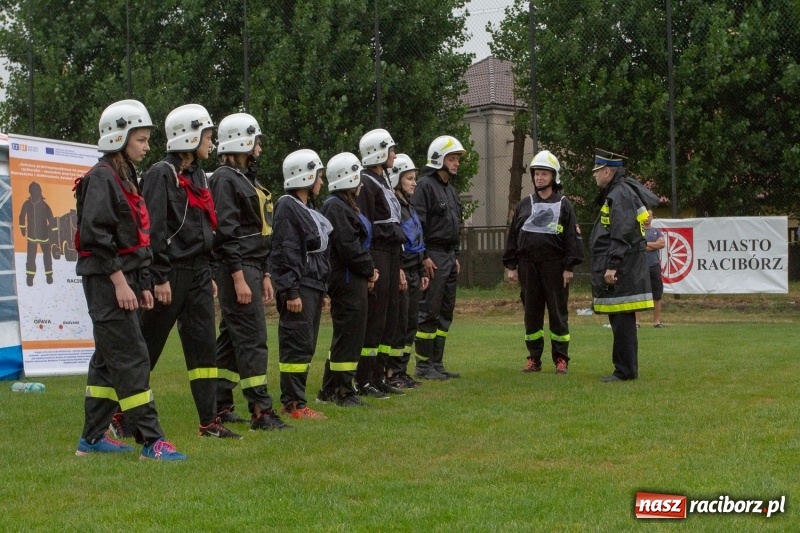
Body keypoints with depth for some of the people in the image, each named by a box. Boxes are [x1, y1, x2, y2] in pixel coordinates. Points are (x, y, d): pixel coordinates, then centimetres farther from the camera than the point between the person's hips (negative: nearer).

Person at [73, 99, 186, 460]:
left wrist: (143, 284, 18)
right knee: (131, 359, -11)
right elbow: (95, 233, -20)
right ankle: (151, 441, -11)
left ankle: (92, 438, 21)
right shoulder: (101, 177, -11)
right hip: (106, 281, -10)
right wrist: (119, 280, -22)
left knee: (108, 358, 13)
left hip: (123, 280, 10)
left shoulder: (126, 177, 18)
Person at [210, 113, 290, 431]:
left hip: (251, 269, 10)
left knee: (231, 339, 12)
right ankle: (261, 411, -9)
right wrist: (239, 278, -22)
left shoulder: (247, 179, 20)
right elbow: (226, 232, -18)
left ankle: (219, 406, 17)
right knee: (252, 339, -10)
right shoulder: (225, 179, -11)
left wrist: (265, 275, 20)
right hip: (236, 270, -10)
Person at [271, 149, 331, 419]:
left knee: (307, 346, 10)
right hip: (299, 287, -10)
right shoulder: (287, 207, -11)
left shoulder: (307, 209, 20)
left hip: (313, 285, 10)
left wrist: (321, 290, 21)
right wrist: (291, 292, -21)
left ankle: (293, 400, 15)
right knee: (298, 344, -9)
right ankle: (294, 403, -7)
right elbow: (285, 252, -17)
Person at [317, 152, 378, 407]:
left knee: (344, 335, 15)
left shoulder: (346, 205, 18)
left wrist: (369, 269, 5)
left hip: (353, 280, 11)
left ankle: (329, 390, 21)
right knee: (349, 335, -5)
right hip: (347, 282, -11)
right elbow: (348, 247, -21)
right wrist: (369, 270, -10)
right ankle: (343, 392, 1)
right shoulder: (336, 208, -15)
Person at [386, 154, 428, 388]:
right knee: (398, 322, -7)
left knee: (411, 322, 10)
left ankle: (402, 371, 16)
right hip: (399, 272, -9)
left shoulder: (409, 207, 17)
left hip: (414, 273, 9)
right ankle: (391, 373, -1)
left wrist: (422, 272, 20)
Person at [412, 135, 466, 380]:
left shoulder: (451, 189, 20)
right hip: (433, 256, -10)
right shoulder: (425, 185, -10)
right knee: (429, 312, -7)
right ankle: (423, 366, -3)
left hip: (449, 257, 10)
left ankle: (437, 364, 15)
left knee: (445, 311, 10)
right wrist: (423, 257, -20)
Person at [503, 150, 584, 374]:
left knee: (558, 313, 0)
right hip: (528, 266, 3)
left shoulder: (563, 205, 3)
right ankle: (534, 359, 14)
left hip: (555, 267, -3)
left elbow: (573, 237, -1)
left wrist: (569, 267, -8)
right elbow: (513, 236, 12)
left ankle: (561, 359, 6)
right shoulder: (524, 205, 12)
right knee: (531, 313, 6)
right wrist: (511, 266, 6)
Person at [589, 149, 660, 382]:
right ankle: (625, 368, 17)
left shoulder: (621, 194, -14)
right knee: (620, 320, 12)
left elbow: (622, 235, -21)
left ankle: (625, 371, -6)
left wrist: (612, 265, -23)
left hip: (620, 269, -11)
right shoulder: (615, 193, 19)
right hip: (623, 269, 11)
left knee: (622, 320, -8)